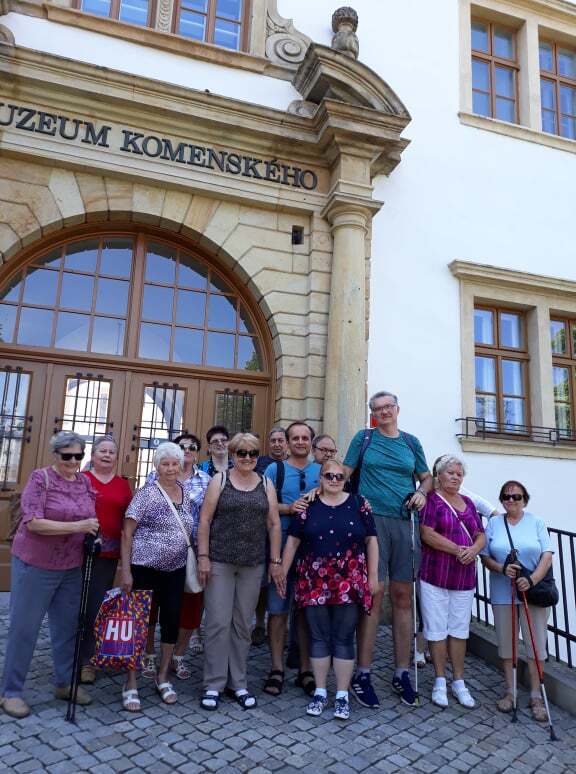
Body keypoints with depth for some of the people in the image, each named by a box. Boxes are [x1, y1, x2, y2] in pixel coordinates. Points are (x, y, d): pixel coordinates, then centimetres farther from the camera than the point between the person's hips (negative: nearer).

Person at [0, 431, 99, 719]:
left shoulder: (85, 482, 4)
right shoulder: (40, 478, -12)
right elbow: (33, 522, -20)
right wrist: (77, 527, -26)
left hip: (72, 567, 5)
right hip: (36, 565, -5)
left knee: (68, 625, 14)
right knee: (24, 627, 6)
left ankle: (65, 682, 31)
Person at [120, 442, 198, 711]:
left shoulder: (188, 493, 4)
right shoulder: (147, 493, -11)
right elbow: (127, 533, -11)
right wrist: (125, 570, -14)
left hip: (176, 569, 5)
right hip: (145, 567, -5)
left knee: (172, 620, 9)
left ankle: (163, 677, 29)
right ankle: (131, 683, 20)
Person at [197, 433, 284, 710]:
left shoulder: (266, 485, 7)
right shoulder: (219, 480, 1)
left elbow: (274, 524, 7)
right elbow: (205, 520, -2)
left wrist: (275, 561, 4)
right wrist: (203, 557, -8)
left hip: (253, 565, 2)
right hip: (220, 562, -2)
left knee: (243, 624, 10)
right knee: (218, 622, 1)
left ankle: (237, 682, 25)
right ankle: (213, 684, 16)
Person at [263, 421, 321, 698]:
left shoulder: (322, 471, 11)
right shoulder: (275, 469, 4)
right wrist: (290, 508, -18)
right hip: (282, 547, -2)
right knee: (278, 609, 3)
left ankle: (305, 669, 22)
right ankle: (277, 669, 17)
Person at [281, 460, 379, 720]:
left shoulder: (359, 504, 2)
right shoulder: (308, 506, 2)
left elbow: (371, 541, 3)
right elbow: (292, 542, 5)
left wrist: (373, 576, 1)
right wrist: (282, 573, 5)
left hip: (349, 583, -1)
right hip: (315, 582, 1)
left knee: (344, 639, 7)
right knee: (319, 637, 10)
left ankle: (342, 695, 21)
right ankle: (320, 692, 26)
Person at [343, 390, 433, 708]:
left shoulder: (411, 442, 13)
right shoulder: (364, 438, 7)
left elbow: (427, 477, 20)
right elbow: (344, 473, 7)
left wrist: (422, 492, 0)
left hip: (405, 523, 3)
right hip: (372, 519, -3)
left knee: (403, 596, 7)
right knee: (373, 594, -3)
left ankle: (401, 673, 21)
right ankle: (362, 673, 9)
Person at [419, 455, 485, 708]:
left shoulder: (468, 503, 14)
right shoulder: (431, 499, -5)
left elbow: (481, 535, 14)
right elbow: (427, 534, -14)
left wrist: (473, 550, -7)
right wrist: (458, 550, -16)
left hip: (464, 578, 5)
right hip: (435, 575, -5)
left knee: (459, 630, 12)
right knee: (437, 630, 4)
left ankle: (459, 682, 24)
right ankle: (440, 682, 19)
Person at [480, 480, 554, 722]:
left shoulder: (536, 523, 2)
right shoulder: (494, 523, 5)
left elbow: (547, 555, -5)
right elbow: (485, 556, 3)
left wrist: (532, 579, -18)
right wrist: (502, 569, -16)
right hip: (503, 593, 1)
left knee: (536, 643, 3)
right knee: (506, 642, 9)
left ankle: (536, 696, 18)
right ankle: (509, 691, 25)